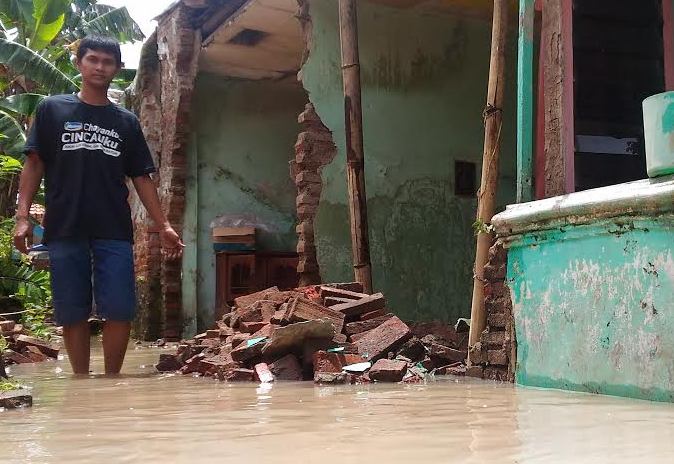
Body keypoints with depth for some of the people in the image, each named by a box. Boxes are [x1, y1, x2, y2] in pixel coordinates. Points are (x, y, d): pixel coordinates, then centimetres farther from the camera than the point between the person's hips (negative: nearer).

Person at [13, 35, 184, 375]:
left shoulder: (126, 122, 14)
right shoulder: (52, 110, 9)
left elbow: (141, 178, 13)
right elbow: (34, 164, 5)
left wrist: (163, 226, 5)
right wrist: (22, 215, -6)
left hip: (114, 232, 1)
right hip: (64, 231, -1)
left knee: (120, 311, -6)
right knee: (72, 313, 2)